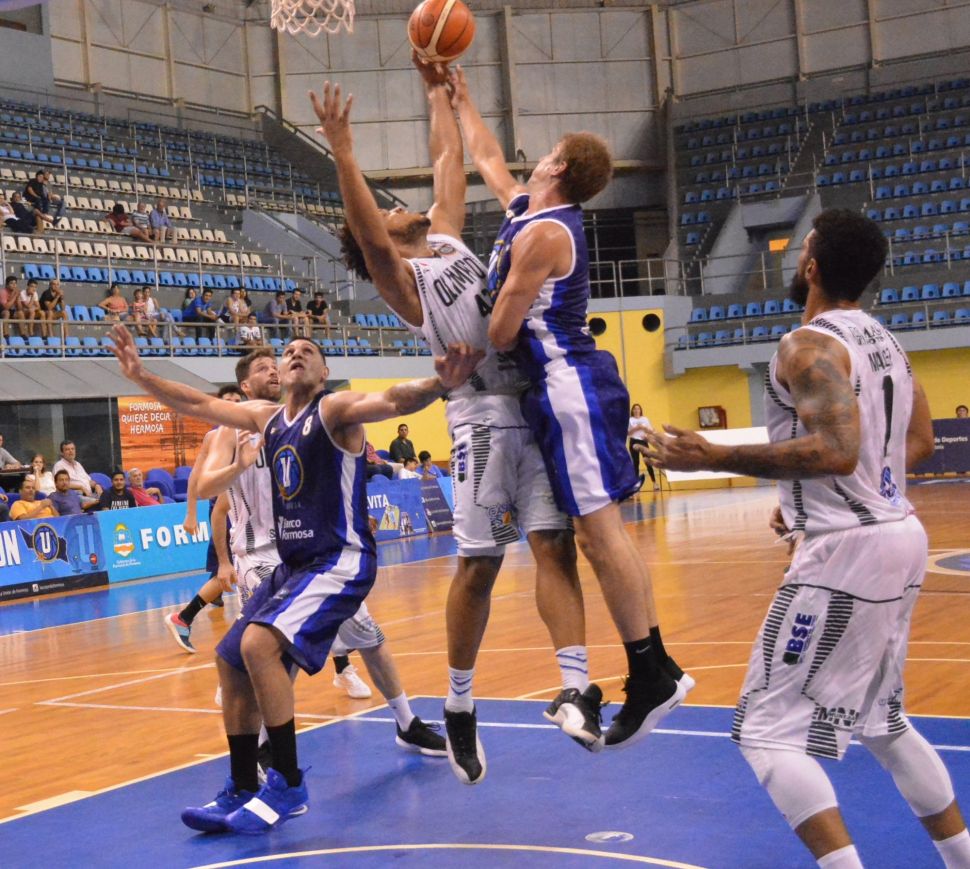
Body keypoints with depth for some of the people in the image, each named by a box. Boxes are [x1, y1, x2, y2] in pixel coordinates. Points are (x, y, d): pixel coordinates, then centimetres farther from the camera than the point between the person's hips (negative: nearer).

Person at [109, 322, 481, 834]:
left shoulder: (335, 409, -12)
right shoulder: (267, 418, 10)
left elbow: (390, 401, -31)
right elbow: (198, 404, 20)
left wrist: (439, 386, -50)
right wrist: (140, 376, 15)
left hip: (341, 563, -9)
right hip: (292, 565, 9)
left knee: (259, 644, -25)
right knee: (232, 661, 10)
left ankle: (289, 787, -14)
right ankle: (242, 792, 22)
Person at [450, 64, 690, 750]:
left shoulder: (541, 233, -14)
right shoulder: (530, 209, 14)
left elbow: (501, 333, -15)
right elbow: (488, 159, 33)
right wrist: (460, 98, 40)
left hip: (566, 384, -10)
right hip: (576, 380, 10)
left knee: (599, 531, -11)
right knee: (605, 529, 8)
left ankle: (651, 674, -10)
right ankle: (657, 665, 11)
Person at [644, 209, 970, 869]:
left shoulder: (810, 345, -15)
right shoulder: (885, 341, 13)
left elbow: (837, 450, -29)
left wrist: (715, 458, -25)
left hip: (845, 550, -9)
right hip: (898, 536, 10)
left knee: (768, 730, -3)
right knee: (880, 720, 24)